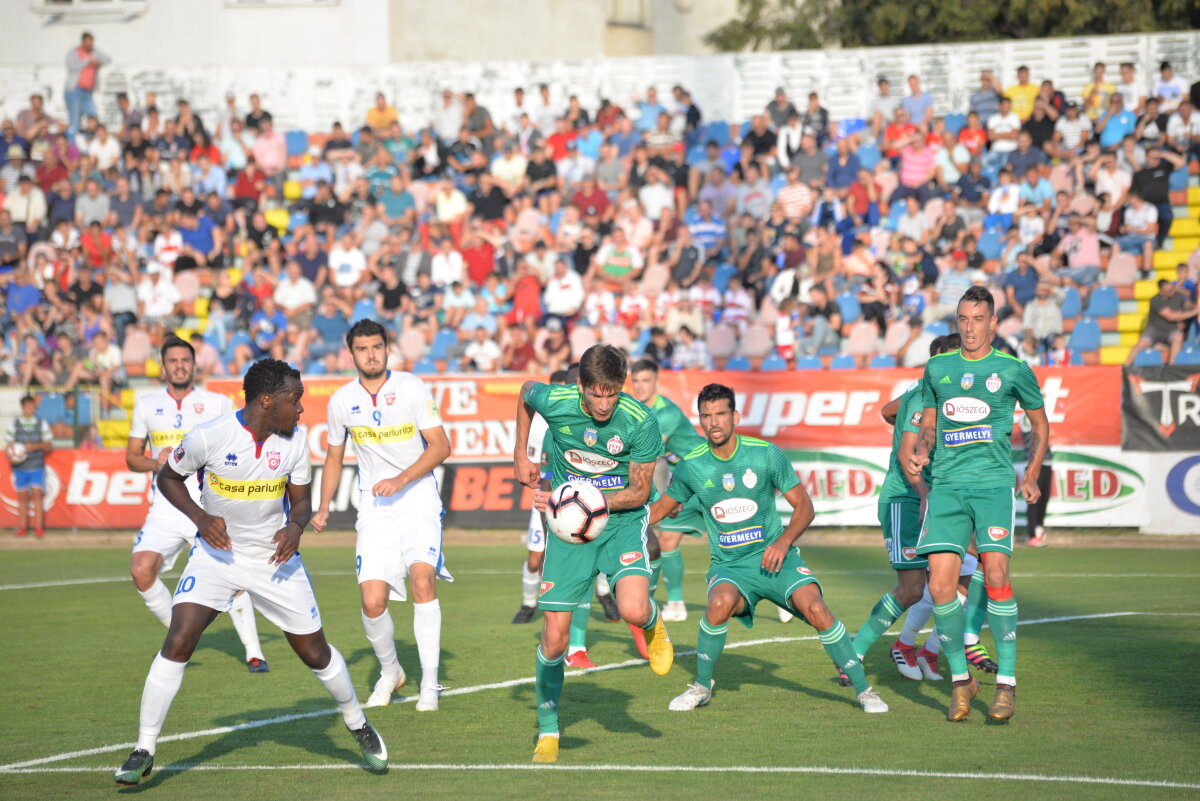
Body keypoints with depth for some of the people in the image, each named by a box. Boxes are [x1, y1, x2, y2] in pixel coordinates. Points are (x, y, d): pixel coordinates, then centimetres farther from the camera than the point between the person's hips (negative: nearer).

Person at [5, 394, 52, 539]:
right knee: (22, 497, 2)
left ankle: (38, 528, -8)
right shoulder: (14, 424, 5)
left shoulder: (42, 424, 5)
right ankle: (21, 528, 9)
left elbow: (49, 444, 4)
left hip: (37, 467, -1)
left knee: (37, 494, -9)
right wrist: (10, 457, -12)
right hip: (20, 467, 1)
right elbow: (8, 444, 7)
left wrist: (35, 446, -13)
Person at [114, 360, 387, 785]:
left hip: (275, 558, 2)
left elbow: (301, 499, 3)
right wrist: (201, 518, -19)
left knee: (314, 652, 7)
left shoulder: (296, 438, -9)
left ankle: (358, 725, 34)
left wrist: (295, 527, -20)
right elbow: (168, 477, -4)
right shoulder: (208, 436, -19)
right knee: (178, 642, -18)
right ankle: (144, 751, -8)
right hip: (217, 553, -2)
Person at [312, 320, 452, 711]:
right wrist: (324, 507, 7)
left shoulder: (411, 388, -6)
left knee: (422, 579, -23)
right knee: (372, 602, -8)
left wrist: (401, 479, -19)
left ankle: (429, 683, -14)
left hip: (418, 500, -2)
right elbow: (334, 457, 18)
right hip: (374, 509, 2)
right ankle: (390, 671, 21)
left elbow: (440, 446, -8)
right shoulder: (342, 401, 4)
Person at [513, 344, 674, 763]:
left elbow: (639, 491, -11)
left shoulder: (640, 421, -20)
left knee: (633, 610, -27)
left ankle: (653, 623, 13)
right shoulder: (554, 402, -16)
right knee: (554, 636, -4)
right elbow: (525, 392, 10)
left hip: (623, 521, -1)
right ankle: (547, 731, 16)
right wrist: (520, 455, 12)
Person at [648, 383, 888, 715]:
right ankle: (701, 687, -11)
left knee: (816, 609, -24)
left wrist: (784, 541, -18)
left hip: (774, 557, -1)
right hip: (728, 565, 1)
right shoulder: (691, 466, -1)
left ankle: (863, 689, -9)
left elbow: (804, 506, -1)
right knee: (720, 603, -33)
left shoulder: (766, 454, -7)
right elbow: (663, 507, 16)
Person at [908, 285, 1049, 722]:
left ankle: (1007, 682, -6)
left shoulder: (1013, 369, 6)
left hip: (993, 483, -2)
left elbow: (1039, 424, 17)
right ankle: (960, 679, 8)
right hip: (946, 486, 3)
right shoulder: (937, 368, 14)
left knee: (995, 576, -16)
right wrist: (920, 453, 3)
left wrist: (1032, 475, 7)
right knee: (940, 587, -9)